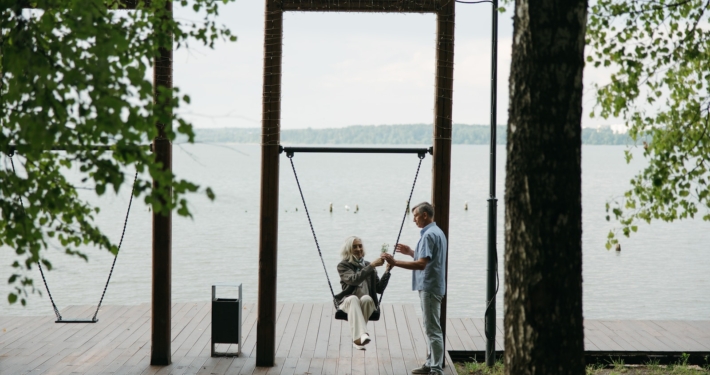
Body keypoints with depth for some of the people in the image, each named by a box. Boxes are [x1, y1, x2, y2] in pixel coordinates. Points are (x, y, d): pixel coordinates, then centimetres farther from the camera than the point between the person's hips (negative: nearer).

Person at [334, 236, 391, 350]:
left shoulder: (368, 265, 18)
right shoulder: (343, 266, 6)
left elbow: (379, 289, 12)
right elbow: (354, 279, -16)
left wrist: (387, 271, 2)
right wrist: (372, 266, -19)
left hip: (367, 302, 2)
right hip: (348, 302, -2)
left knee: (366, 298, -33)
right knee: (353, 298, -37)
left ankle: (357, 338, -35)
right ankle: (361, 335, -55)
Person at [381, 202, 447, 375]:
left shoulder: (429, 234, -18)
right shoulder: (437, 232, 15)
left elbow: (421, 264, -26)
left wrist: (395, 262, -24)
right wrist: (410, 252, 19)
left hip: (429, 287, -11)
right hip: (431, 286, 11)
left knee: (433, 329, -7)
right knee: (431, 328, 16)